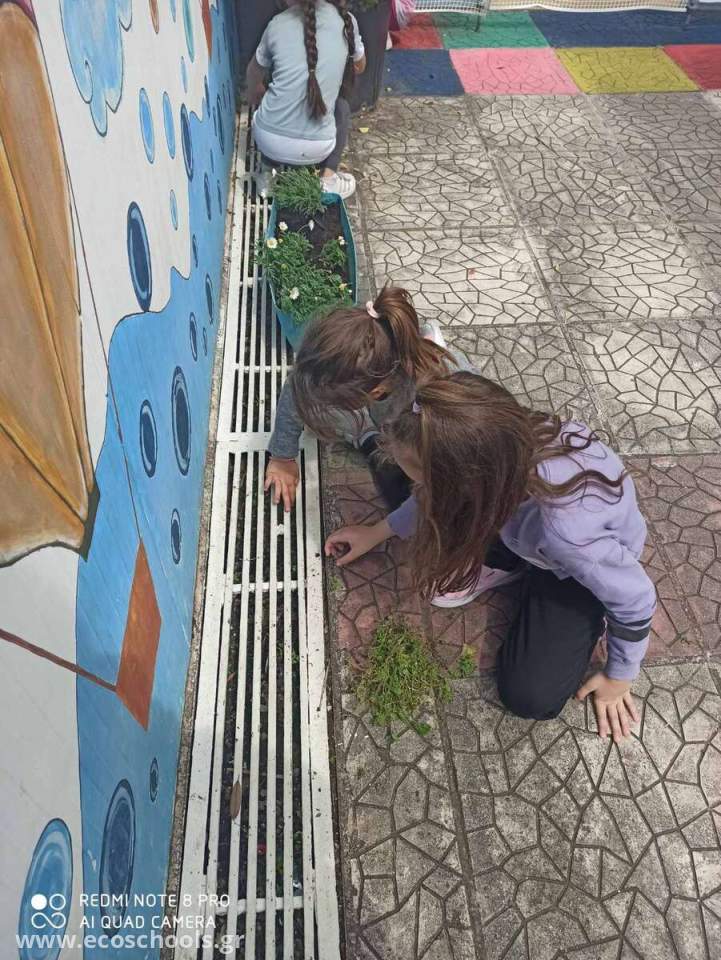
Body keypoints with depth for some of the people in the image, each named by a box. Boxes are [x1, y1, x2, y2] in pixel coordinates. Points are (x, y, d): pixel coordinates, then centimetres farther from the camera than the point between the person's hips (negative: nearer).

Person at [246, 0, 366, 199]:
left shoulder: (278, 24, 3)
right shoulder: (346, 20, 1)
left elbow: (254, 73, 20)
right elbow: (359, 67, 21)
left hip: (269, 141, 1)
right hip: (316, 149, -1)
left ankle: (269, 174, 19)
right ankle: (328, 178, 15)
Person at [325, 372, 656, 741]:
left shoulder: (568, 532, -47)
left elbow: (636, 599, -26)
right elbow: (436, 494, -7)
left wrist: (618, 677, -7)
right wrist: (378, 532, 4)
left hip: (585, 561, -4)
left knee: (531, 696, -5)